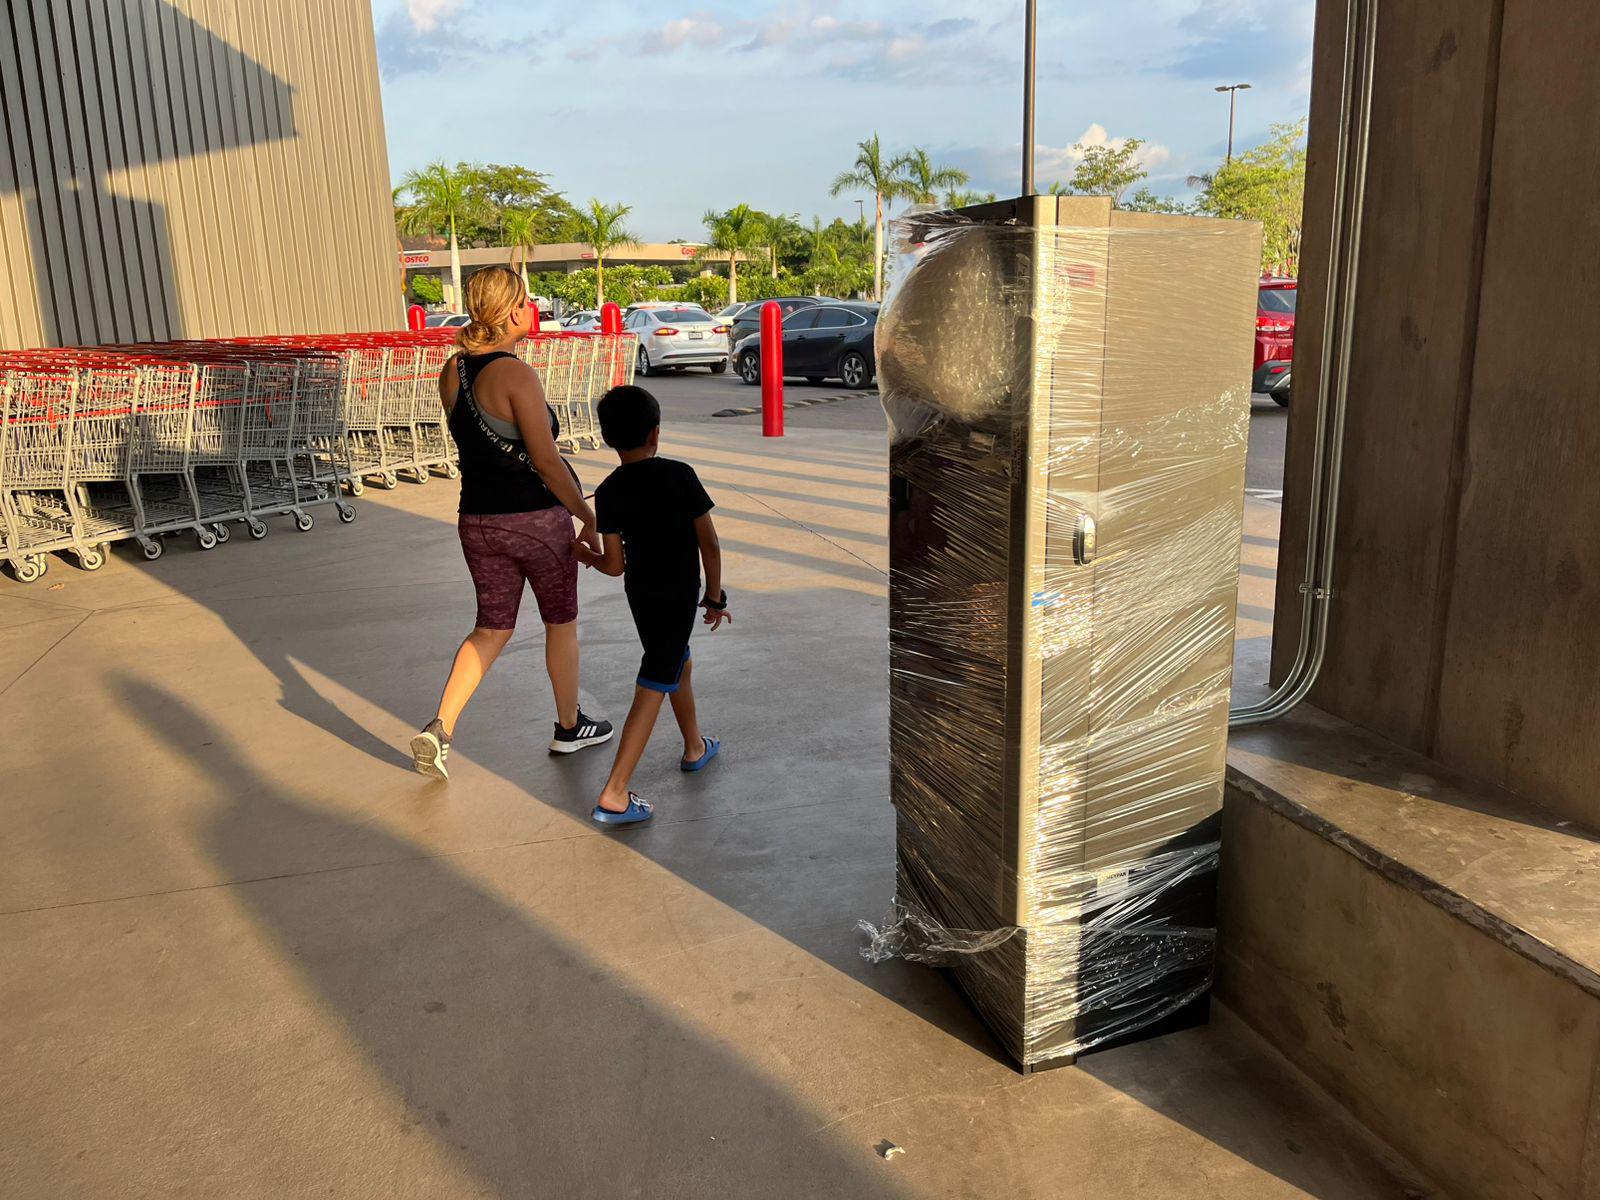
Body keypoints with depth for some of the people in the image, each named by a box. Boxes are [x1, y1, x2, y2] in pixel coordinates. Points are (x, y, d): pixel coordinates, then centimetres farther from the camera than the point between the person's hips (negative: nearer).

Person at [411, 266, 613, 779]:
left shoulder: (452, 372, 3)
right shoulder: (517, 374, -19)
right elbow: (546, 461, -19)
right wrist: (590, 519, -10)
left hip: (477, 520, 6)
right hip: (537, 519, -6)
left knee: (491, 628, 17)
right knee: (561, 622, 14)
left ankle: (440, 727, 4)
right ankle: (569, 727, 29)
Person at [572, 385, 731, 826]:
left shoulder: (608, 491, -6)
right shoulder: (680, 476, -14)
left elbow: (615, 564, -7)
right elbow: (709, 543, -12)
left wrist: (584, 555, 15)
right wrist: (714, 596, -1)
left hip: (640, 593, 5)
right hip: (678, 595, -5)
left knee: (679, 663, 27)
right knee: (652, 689, -4)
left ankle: (695, 748, 47)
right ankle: (614, 795, -8)